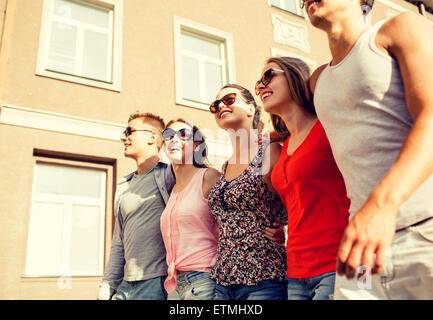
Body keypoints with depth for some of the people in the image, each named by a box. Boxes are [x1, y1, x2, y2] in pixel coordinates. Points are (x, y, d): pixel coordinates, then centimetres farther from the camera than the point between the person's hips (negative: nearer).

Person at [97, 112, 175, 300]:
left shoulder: (168, 174, -4)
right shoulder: (124, 187, 17)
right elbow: (118, 244, 18)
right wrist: (106, 288, 14)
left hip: (158, 283, -6)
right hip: (126, 284, 7)